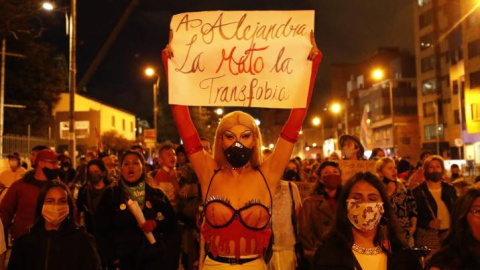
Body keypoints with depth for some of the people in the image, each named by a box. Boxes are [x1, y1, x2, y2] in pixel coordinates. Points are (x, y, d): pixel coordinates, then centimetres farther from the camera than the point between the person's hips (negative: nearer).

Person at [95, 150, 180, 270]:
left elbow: (172, 222, 7)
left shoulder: (156, 194, 7)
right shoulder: (110, 194, 3)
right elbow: (102, 229, -2)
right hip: (123, 260, -1)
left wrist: (156, 224, -13)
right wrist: (111, 258, -10)